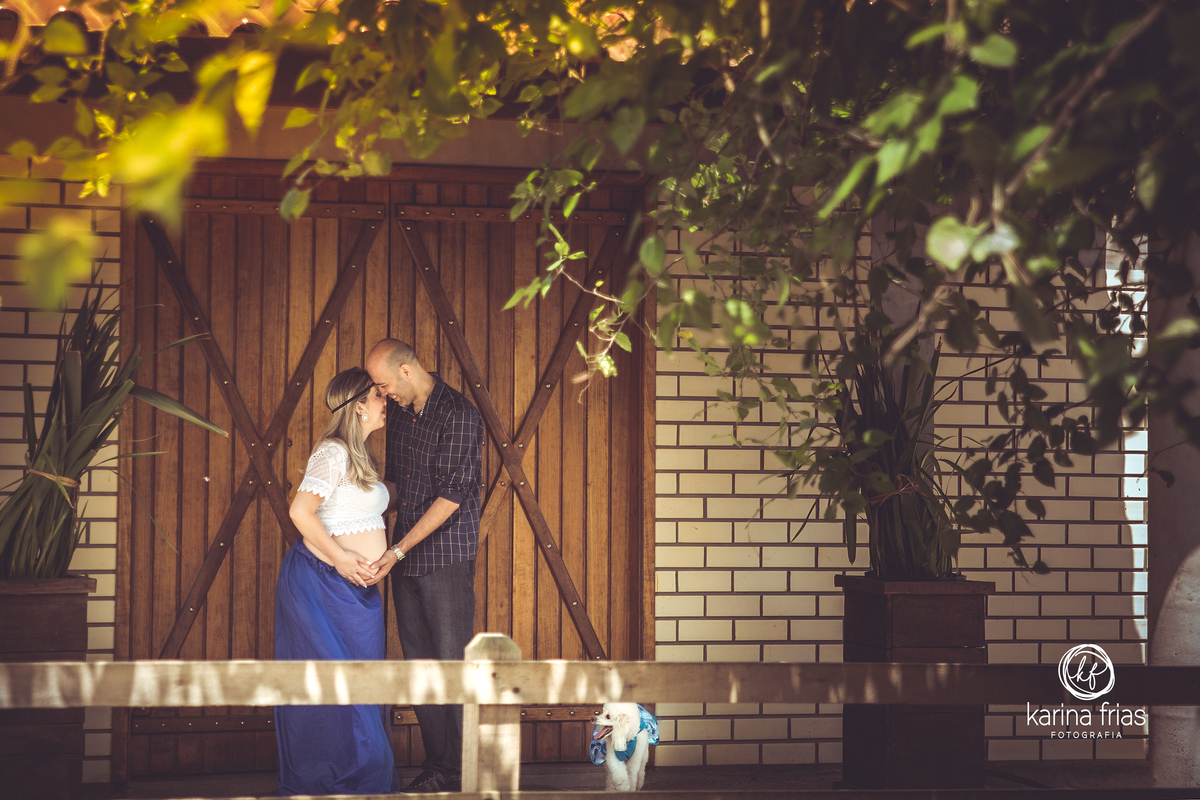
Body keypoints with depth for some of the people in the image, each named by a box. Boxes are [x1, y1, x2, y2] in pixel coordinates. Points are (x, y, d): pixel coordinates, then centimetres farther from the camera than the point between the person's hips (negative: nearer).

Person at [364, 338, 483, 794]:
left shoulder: (459, 414, -13)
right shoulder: (397, 413, 12)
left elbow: (451, 495, -17)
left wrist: (399, 550, -18)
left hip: (447, 558, -7)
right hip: (405, 558, 7)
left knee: (454, 664, -5)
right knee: (419, 665, 8)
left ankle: (468, 774, 2)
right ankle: (438, 768, 14)